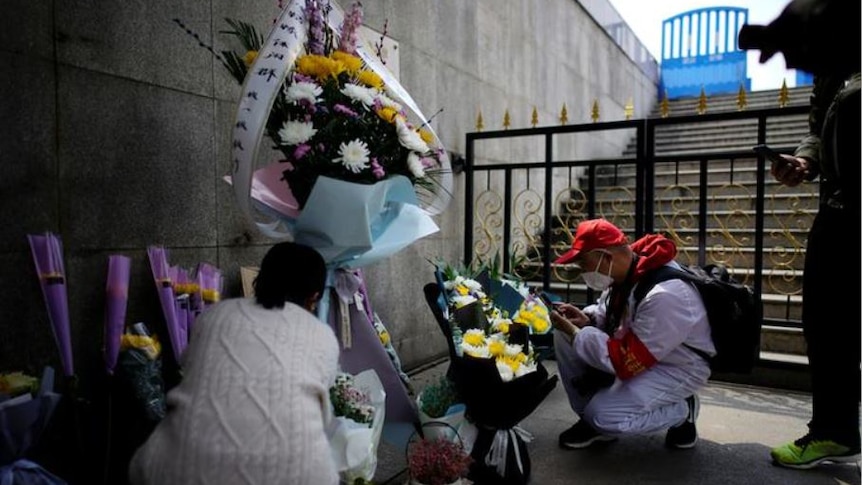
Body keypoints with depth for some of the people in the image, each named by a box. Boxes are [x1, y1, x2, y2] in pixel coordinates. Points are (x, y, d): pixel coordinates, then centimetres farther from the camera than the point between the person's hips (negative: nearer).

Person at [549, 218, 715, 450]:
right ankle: (593, 418, 8)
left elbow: (625, 362, -31)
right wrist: (587, 318, -10)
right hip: (638, 349, 8)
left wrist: (575, 332, -24)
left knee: (603, 415, -25)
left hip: (676, 369, -8)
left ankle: (681, 410, 2)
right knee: (564, 336, -4)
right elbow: (612, 313, 12)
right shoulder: (627, 270, -8)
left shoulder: (664, 296, -34)